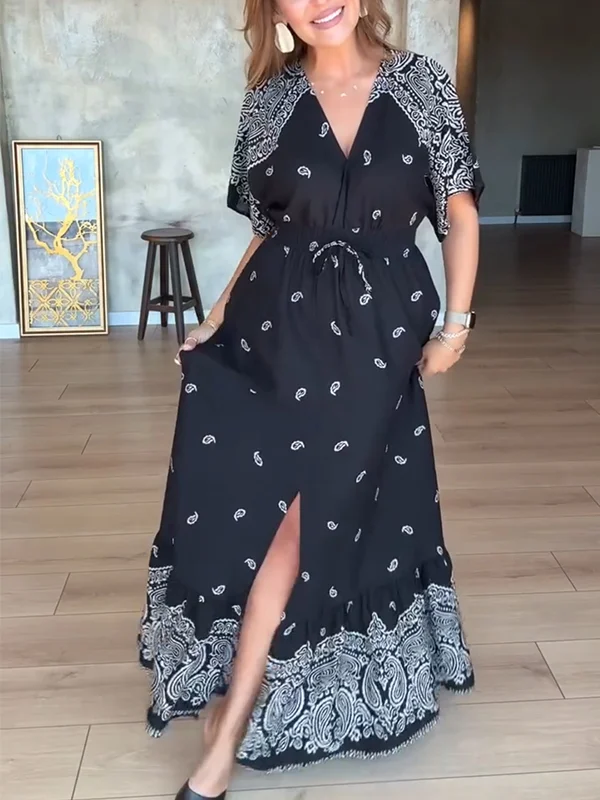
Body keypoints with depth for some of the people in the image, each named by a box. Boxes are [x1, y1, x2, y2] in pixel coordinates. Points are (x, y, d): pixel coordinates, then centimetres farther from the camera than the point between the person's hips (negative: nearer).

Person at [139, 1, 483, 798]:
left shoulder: (423, 84, -1)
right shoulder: (268, 100, 4)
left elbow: (461, 213, 5)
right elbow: (268, 230, 11)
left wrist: (456, 325, 1)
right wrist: (218, 318, 4)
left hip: (374, 338, -1)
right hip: (277, 327, 2)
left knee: (302, 520, 3)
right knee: (272, 511, 2)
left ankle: (226, 736, 14)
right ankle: (241, 712, 26)